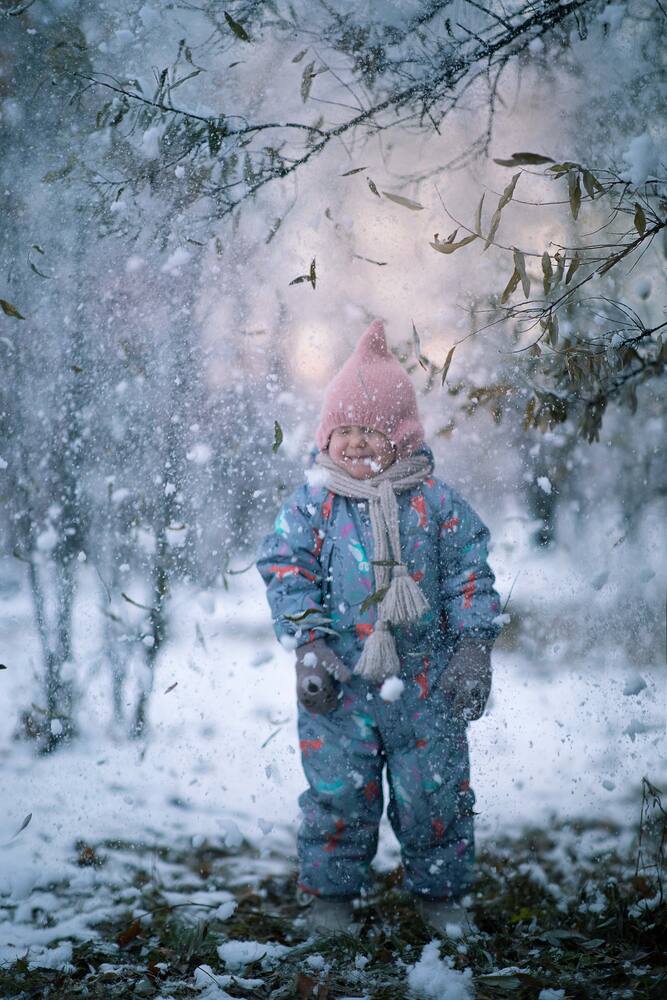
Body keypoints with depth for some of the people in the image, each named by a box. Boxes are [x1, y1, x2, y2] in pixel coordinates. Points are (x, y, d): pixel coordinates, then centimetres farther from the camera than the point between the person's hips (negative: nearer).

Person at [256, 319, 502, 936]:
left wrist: (474, 648, -4)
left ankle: (440, 891, 26)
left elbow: (470, 576, 3)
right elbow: (287, 575, -2)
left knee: (434, 789, 7)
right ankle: (332, 890, 22)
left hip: (423, 677, 1)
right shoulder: (312, 505, 0)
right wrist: (309, 645, -12)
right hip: (340, 679, -1)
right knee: (337, 790, 4)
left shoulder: (436, 503, 2)